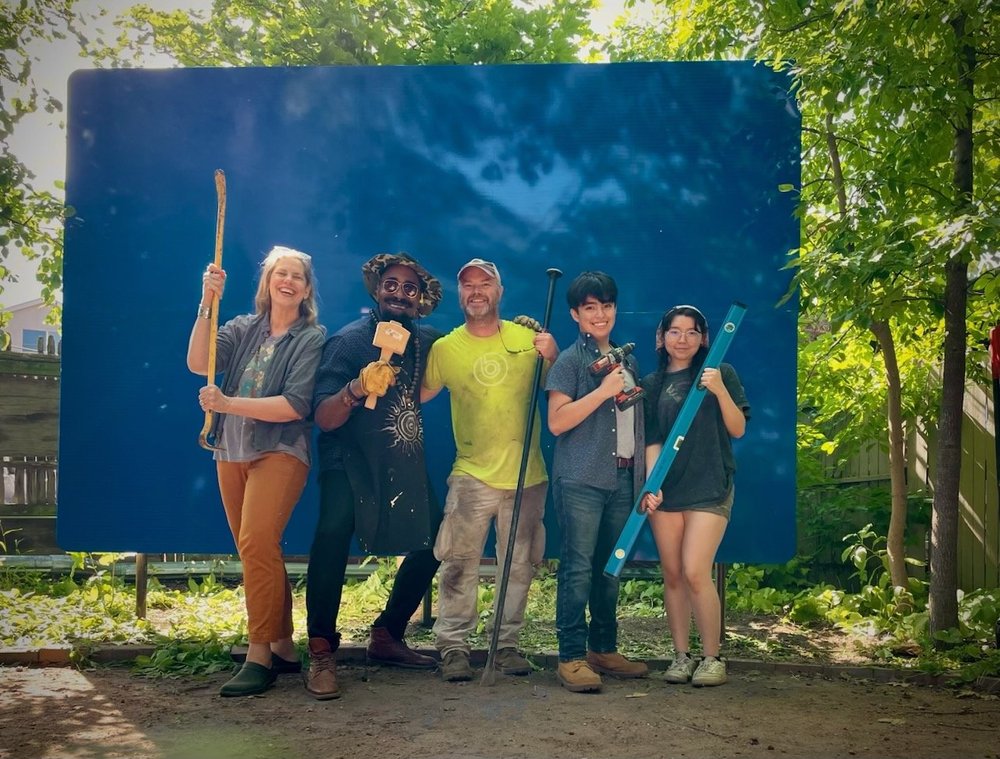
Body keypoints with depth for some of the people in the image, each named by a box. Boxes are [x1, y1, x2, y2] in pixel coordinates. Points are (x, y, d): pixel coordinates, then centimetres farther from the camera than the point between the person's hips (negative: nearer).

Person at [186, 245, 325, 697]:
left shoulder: (311, 338, -3)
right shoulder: (244, 328, 9)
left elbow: (296, 406, -13)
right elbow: (197, 362, -6)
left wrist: (228, 403, -18)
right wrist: (207, 304, -13)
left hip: (279, 453, -5)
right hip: (232, 453, 6)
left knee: (256, 545, -20)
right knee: (259, 554, 10)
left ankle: (260, 656, -13)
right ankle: (283, 648, 21)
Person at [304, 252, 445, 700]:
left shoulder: (428, 341, 5)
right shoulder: (349, 341, -11)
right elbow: (324, 419, -17)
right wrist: (357, 388, -38)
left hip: (405, 465, 6)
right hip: (351, 463, -6)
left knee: (435, 540, 4)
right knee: (333, 532, -29)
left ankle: (386, 637, 19)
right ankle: (321, 654, -23)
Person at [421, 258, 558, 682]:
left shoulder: (527, 337, 3)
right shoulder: (445, 348, 2)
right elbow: (418, 394, 8)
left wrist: (553, 357, -11)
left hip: (526, 475, 2)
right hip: (472, 475, -2)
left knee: (519, 565, 9)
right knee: (459, 563, -7)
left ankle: (507, 644, 21)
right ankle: (453, 647, 4)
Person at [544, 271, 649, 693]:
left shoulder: (627, 361, 18)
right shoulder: (570, 361, -2)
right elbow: (557, 421, -12)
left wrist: (644, 476, 18)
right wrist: (603, 391, -17)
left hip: (622, 479, 6)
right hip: (581, 480, -6)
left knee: (610, 568, 11)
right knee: (578, 568, -8)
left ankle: (604, 649, 20)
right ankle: (571, 657, -4)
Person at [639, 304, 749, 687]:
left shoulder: (720, 374, 4)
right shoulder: (652, 384, 11)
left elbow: (738, 429, 1)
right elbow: (652, 441, 6)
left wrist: (720, 390, -14)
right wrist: (651, 485, -8)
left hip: (709, 488, -3)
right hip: (666, 490, 3)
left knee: (695, 573, -12)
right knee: (672, 575, 5)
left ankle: (712, 658, 2)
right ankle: (681, 656, 16)